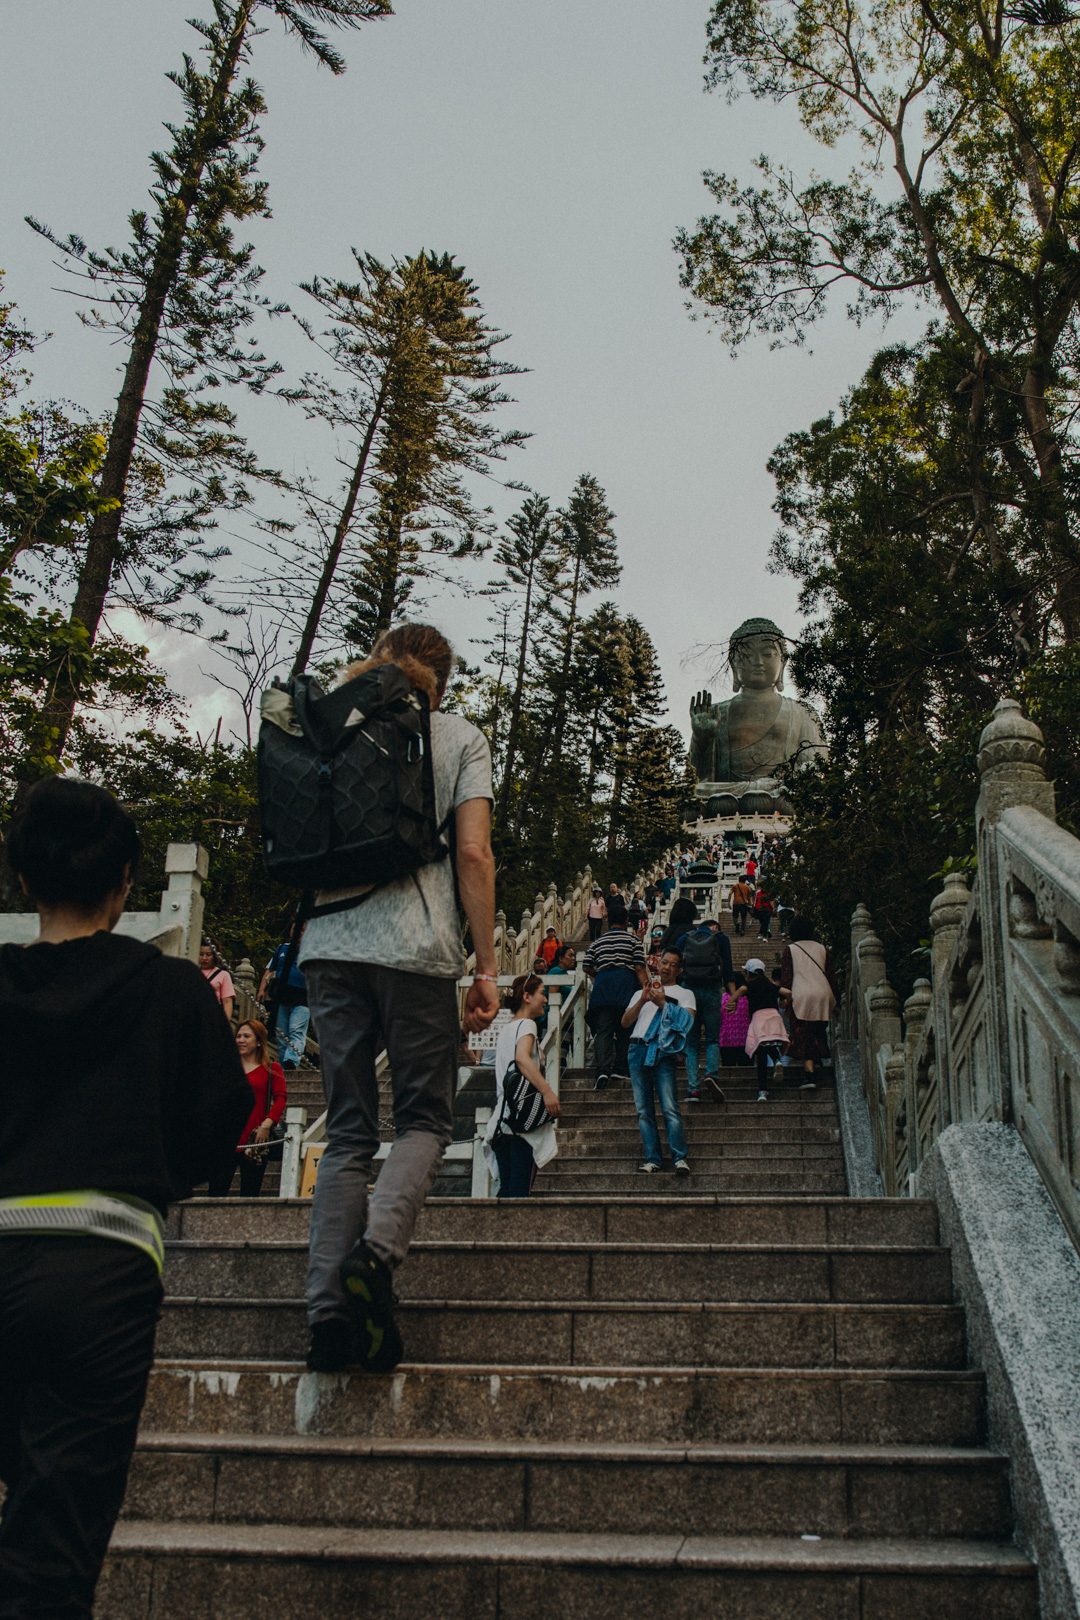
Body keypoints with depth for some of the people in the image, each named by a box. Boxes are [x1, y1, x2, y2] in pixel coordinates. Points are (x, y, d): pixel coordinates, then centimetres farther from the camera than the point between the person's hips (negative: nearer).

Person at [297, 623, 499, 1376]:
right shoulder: (459, 736, 8)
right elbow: (473, 853, -2)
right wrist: (486, 965, 0)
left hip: (329, 942, 3)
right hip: (417, 946, -3)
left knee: (347, 1129, 8)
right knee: (425, 1117, 8)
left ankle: (329, 1308, -1)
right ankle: (378, 1246, -18)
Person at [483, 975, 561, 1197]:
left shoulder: (504, 1029, 21)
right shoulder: (527, 1024, -5)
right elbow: (522, 1058, -24)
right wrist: (547, 1091, -30)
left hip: (501, 1120, 8)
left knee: (506, 1187, 7)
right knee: (520, 1190, -10)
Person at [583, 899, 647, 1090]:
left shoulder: (598, 942, 14)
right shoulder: (633, 941, 7)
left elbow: (587, 968, 9)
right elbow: (639, 969, -2)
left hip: (602, 984, 1)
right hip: (625, 983, -1)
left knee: (603, 1029, -3)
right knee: (624, 1029, 9)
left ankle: (603, 1068, -19)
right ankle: (621, 1069, 7)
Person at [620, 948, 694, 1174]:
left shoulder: (684, 993, 18)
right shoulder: (641, 993, 26)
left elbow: (687, 1020, 0)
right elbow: (625, 1022, 13)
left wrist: (663, 1004, -6)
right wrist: (642, 1001, 0)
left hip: (662, 1051, -3)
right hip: (637, 1049, 3)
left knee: (669, 1107, -14)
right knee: (643, 1109, -1)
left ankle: (680, 1157, -12)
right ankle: (653, 1158, 2)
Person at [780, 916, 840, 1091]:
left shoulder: (790, 949, 4)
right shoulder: (822, 948, 12)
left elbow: (786, 976, -3)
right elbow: (831, 975, 12)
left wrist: (786, 995, -3)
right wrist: (836, 999, 16)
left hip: (801, 996, -3)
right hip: (823, 995, 3)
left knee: (803, 1037, -4)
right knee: (818, 1033, 18)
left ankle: (810, 1075, -15)